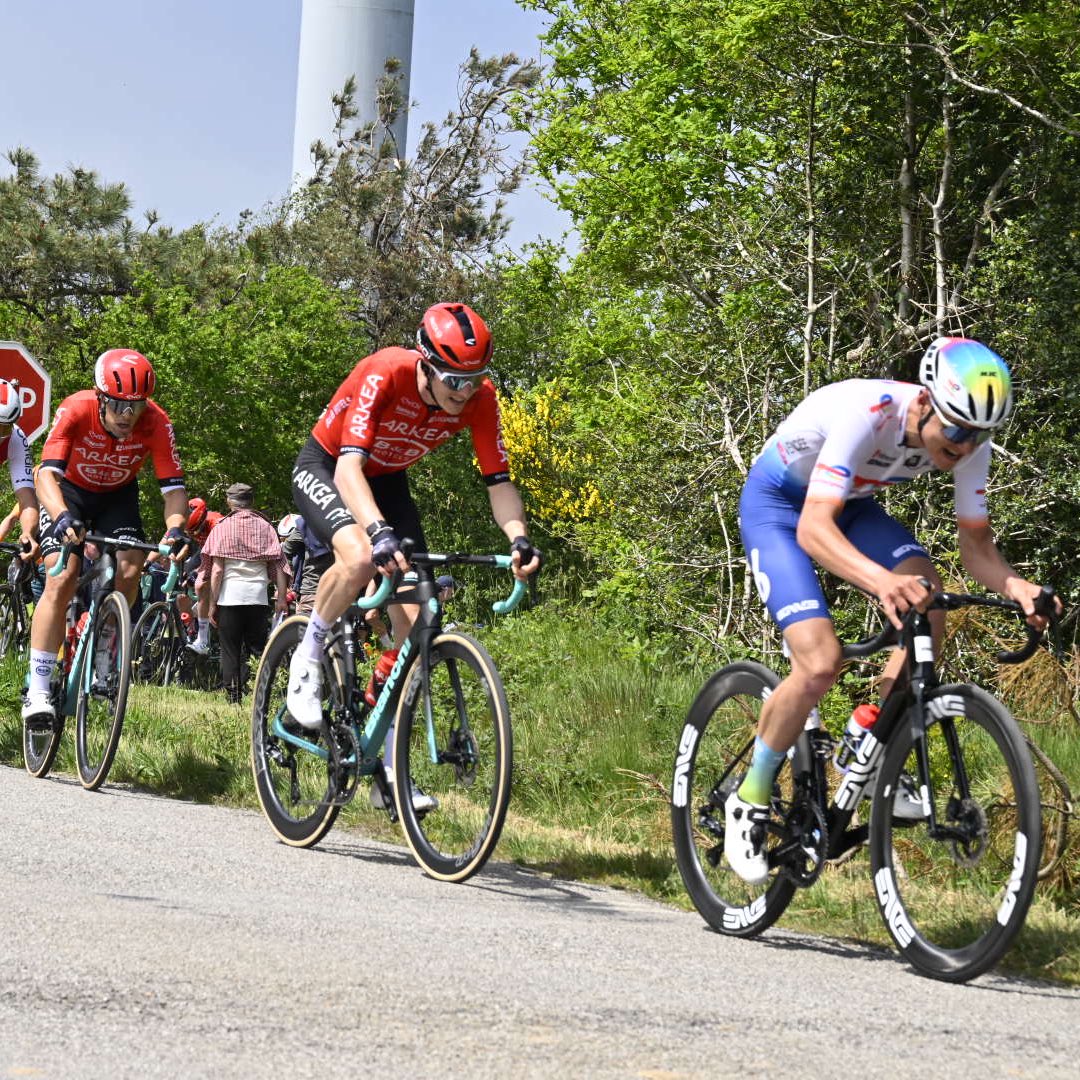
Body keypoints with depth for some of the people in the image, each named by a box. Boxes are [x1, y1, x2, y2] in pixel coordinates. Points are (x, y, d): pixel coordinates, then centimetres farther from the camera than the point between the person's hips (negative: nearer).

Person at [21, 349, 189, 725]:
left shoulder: (156, 422, -28)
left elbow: (174, 487, -29)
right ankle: (37, 691, -21)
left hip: (117, 496, 2)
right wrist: (63, 517, -59)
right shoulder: (76, 410, -33)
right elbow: (47, 473, -41)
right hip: (69, 491, -2)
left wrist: (175, 527, -50)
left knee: (130, 570, -20)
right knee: (61, 579, -20)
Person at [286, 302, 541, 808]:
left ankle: (389, 767, 2)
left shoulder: (479, 397, -21)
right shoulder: (384, 375, -35)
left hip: (388, 481, 5)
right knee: (360, 556, -38)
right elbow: (349, 466, -42)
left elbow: (498, 481, -18)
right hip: (324, 468, -5)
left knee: (413, 621, -7)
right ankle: (308, 656, -9)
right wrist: (380, 531, -58)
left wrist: (518, 538, -38)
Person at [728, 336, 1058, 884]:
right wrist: (882, 580, -63)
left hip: (851, 504, 6)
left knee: (927, 603, -21)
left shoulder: (969, 443, -19)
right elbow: (812, 528, -46)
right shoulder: (866, 414, -38)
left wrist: (1017, 587, -34)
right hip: (777, 503, -6)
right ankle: (749, 801, 0)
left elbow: (975, 546, -11)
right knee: (820, 661, -22)